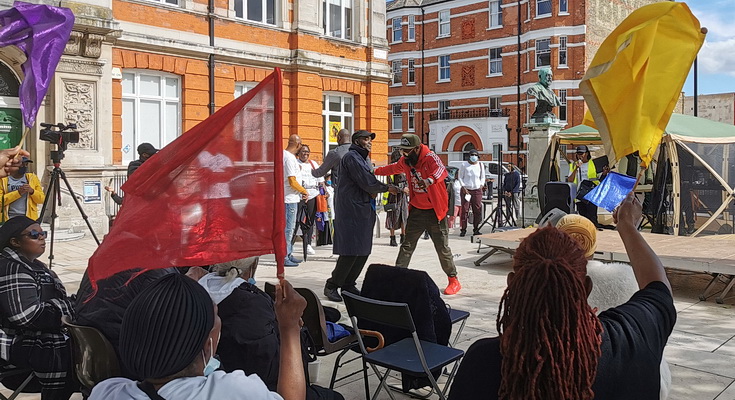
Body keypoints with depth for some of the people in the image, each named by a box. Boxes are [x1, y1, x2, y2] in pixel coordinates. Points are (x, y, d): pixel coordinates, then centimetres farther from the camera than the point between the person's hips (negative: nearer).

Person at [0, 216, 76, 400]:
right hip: (22, 346, -10)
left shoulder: (32, 265, 13)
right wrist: (69, 308, -17)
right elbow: (27, 316, -26)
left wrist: (75, 303, 1)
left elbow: (54, 301, 18)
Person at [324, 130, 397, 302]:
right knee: (351, 251, -11)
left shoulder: (362, 159, 22)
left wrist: (373, 191, -2)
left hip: (364, 210, 10)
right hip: (352, 210, -10)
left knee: (363, 251, 8)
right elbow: (366, 182, -18)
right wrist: (387, 188, -5)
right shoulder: (351, 157, -10)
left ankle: (348, 284, 18)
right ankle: (332, 286, 0)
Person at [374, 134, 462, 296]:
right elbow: (393, 168, 27)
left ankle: (454, 281, 15)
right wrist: (375, 171, 35)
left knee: (442, 248, 0)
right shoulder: (405, 161, 4)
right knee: (407, 246, 9)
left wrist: (430, 180, -59)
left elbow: (441, 171, -39)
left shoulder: (430, 157, -18)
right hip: (416, 211, 6)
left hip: (435, 211, -6)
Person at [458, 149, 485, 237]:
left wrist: (482, 185, 2)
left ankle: (476, 229, 8)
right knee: (464, 210, -6)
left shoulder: (480, 165, 10)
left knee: (477, 210, -1)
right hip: (466, 190, -2)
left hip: (477, 190, 2)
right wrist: (463, 187, -6)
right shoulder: (464, 165, 3)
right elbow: (460, 177, 5)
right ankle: (463, 229, -1)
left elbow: (483, 177, 19)